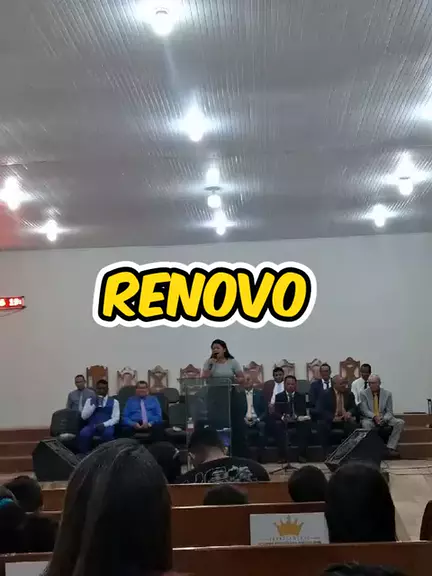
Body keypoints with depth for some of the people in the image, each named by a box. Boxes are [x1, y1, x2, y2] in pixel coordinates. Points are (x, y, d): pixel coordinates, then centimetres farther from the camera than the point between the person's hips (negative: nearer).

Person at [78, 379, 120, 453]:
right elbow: (84, 416, 4)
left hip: (106, 426, -1)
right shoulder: (90, 400, 15)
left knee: (108, 433, -36)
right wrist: (94, 405, -8)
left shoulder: (114, 401, 10)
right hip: (92, 425, 1)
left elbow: (116, 418, 1)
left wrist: (104, 424, -16)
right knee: (83, 433, -31)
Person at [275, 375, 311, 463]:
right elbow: (276, 411, -1)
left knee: (306, 425, -32)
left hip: (298, 422, 0)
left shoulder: (301, 396, 11)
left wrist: (297, 417, -25)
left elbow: (304, 411, -2)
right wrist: (283, 417, -25)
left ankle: (301, 455, -27)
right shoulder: (279, 396, 10)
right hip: (284, 422, 0)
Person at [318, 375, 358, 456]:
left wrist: (349, 412, -19)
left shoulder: (349, 394, 7)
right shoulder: (326, 394, -5)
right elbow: (321, 410, -13)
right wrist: (333, 418, -29)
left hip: (345, 419, 3)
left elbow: (354, 408, 6)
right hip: (330, 419, -3)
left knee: (353, 424, -29)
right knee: (323, 425, -34)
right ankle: (327, 452, -26)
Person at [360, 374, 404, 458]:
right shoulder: (363, 393, -1)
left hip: (384, 419, 3)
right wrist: (374, 417, -27)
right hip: (370, 419, -3)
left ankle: (391, 448, -25)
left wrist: (384, 419, -22)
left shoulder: (387, 394, 3)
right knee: (366, 424, -38)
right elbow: (364, 410, -9)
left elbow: (389, 412, 0)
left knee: (400, 422, -22)